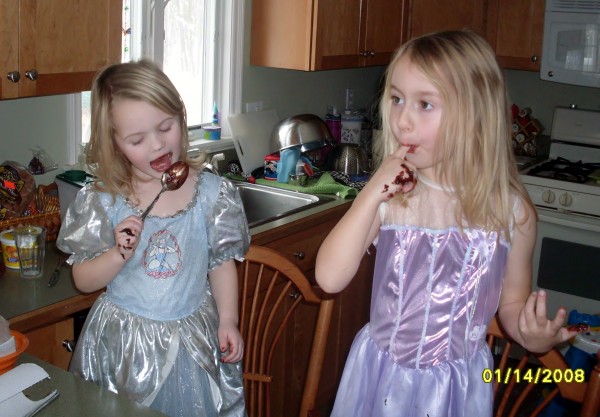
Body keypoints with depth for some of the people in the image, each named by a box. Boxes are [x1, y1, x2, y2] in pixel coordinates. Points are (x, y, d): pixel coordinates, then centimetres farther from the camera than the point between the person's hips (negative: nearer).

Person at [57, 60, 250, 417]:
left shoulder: (211, 193, -9)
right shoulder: (102, 200, -11)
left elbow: (222, 262, 1)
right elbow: (83, 280, -5)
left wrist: (228, 321, -3)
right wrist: (120, 253, -22)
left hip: (193, 340, 1)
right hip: (123, 343, 0)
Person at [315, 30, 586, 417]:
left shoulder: (511, 211, -11)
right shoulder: (389, 196, -10)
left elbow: (514, 303, 3)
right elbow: (330, 278, -18)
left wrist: (533, 335, -18)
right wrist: (372, 193, -23)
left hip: (458, 385, 0)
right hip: (379, 376, 1)